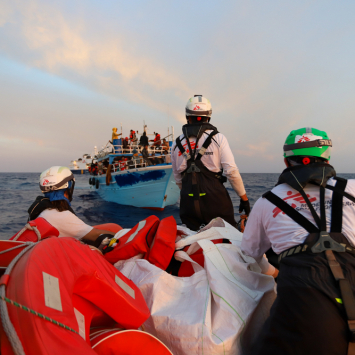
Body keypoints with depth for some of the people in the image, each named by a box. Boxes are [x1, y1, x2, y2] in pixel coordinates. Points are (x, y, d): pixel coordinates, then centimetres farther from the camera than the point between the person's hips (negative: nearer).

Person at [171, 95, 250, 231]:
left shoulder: (176, 144, 7)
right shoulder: (218, 138, -4)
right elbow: (231, 171, -8)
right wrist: (244, 197, 2)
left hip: (188, 201, 3)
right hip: (215, 198, -3)